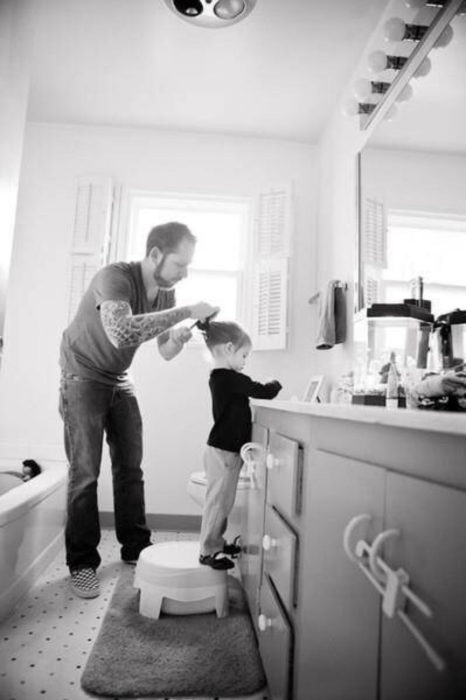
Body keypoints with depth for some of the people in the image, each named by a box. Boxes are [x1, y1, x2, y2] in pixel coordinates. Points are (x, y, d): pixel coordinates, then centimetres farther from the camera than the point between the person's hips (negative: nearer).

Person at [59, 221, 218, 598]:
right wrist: (186, 311, -42)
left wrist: (178, 337, -21)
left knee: (130, 467, 7)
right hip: (84, 377, -6)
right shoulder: (115, 277, -27)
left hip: (120, 381, 6)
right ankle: (82, 563, 8)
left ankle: (135, 547, 20)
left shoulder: (166, 291, -5)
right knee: (85, 471, -6)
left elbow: (165, 352, 3)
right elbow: (122, 332, -47)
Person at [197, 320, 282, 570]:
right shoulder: (231, 379, -21)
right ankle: (209, 551, 14)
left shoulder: (218, 378, 10)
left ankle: (216, 543, 33)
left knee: (222, 500, 19)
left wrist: (266, 387, 3)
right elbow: (263, 392, -19)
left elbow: (252, 390, 16)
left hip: (222, 449, 10)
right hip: (224, 451, -10)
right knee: (218, 500, 1)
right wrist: (275, 383, 0)